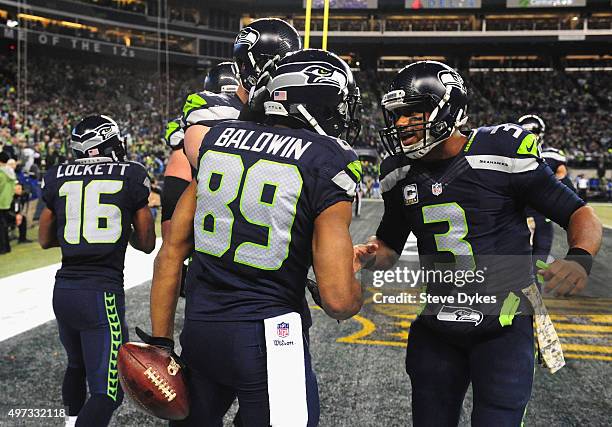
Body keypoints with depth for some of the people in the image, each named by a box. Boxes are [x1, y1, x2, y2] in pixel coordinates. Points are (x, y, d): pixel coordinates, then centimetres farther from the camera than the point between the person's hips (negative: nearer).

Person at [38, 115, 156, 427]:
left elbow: (45, 240, 17)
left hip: (63, 291, 5)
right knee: (107, 392, -1)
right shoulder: (131, 176, -3)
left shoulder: (58, 177, 6)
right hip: (102, 295, -5)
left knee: (77, 364, 29)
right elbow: (146, 244, 5)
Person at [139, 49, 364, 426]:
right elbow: (338, 300, -15)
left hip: (199, 330, 6)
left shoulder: (219, 137, 5)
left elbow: (172, 250, 6)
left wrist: (160, 340, 14)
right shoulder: (330, 162, -11)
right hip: (265, 339, -5)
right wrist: (356, 286, 8)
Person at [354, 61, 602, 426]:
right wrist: (364, 256, -8)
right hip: (436, 328, 5)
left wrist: (579, 259, -28)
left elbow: (582, 216, -7)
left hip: (503, 326, -4)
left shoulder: (503, 153, -13)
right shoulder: (401, 174, 2)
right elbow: (389, 246, 15)